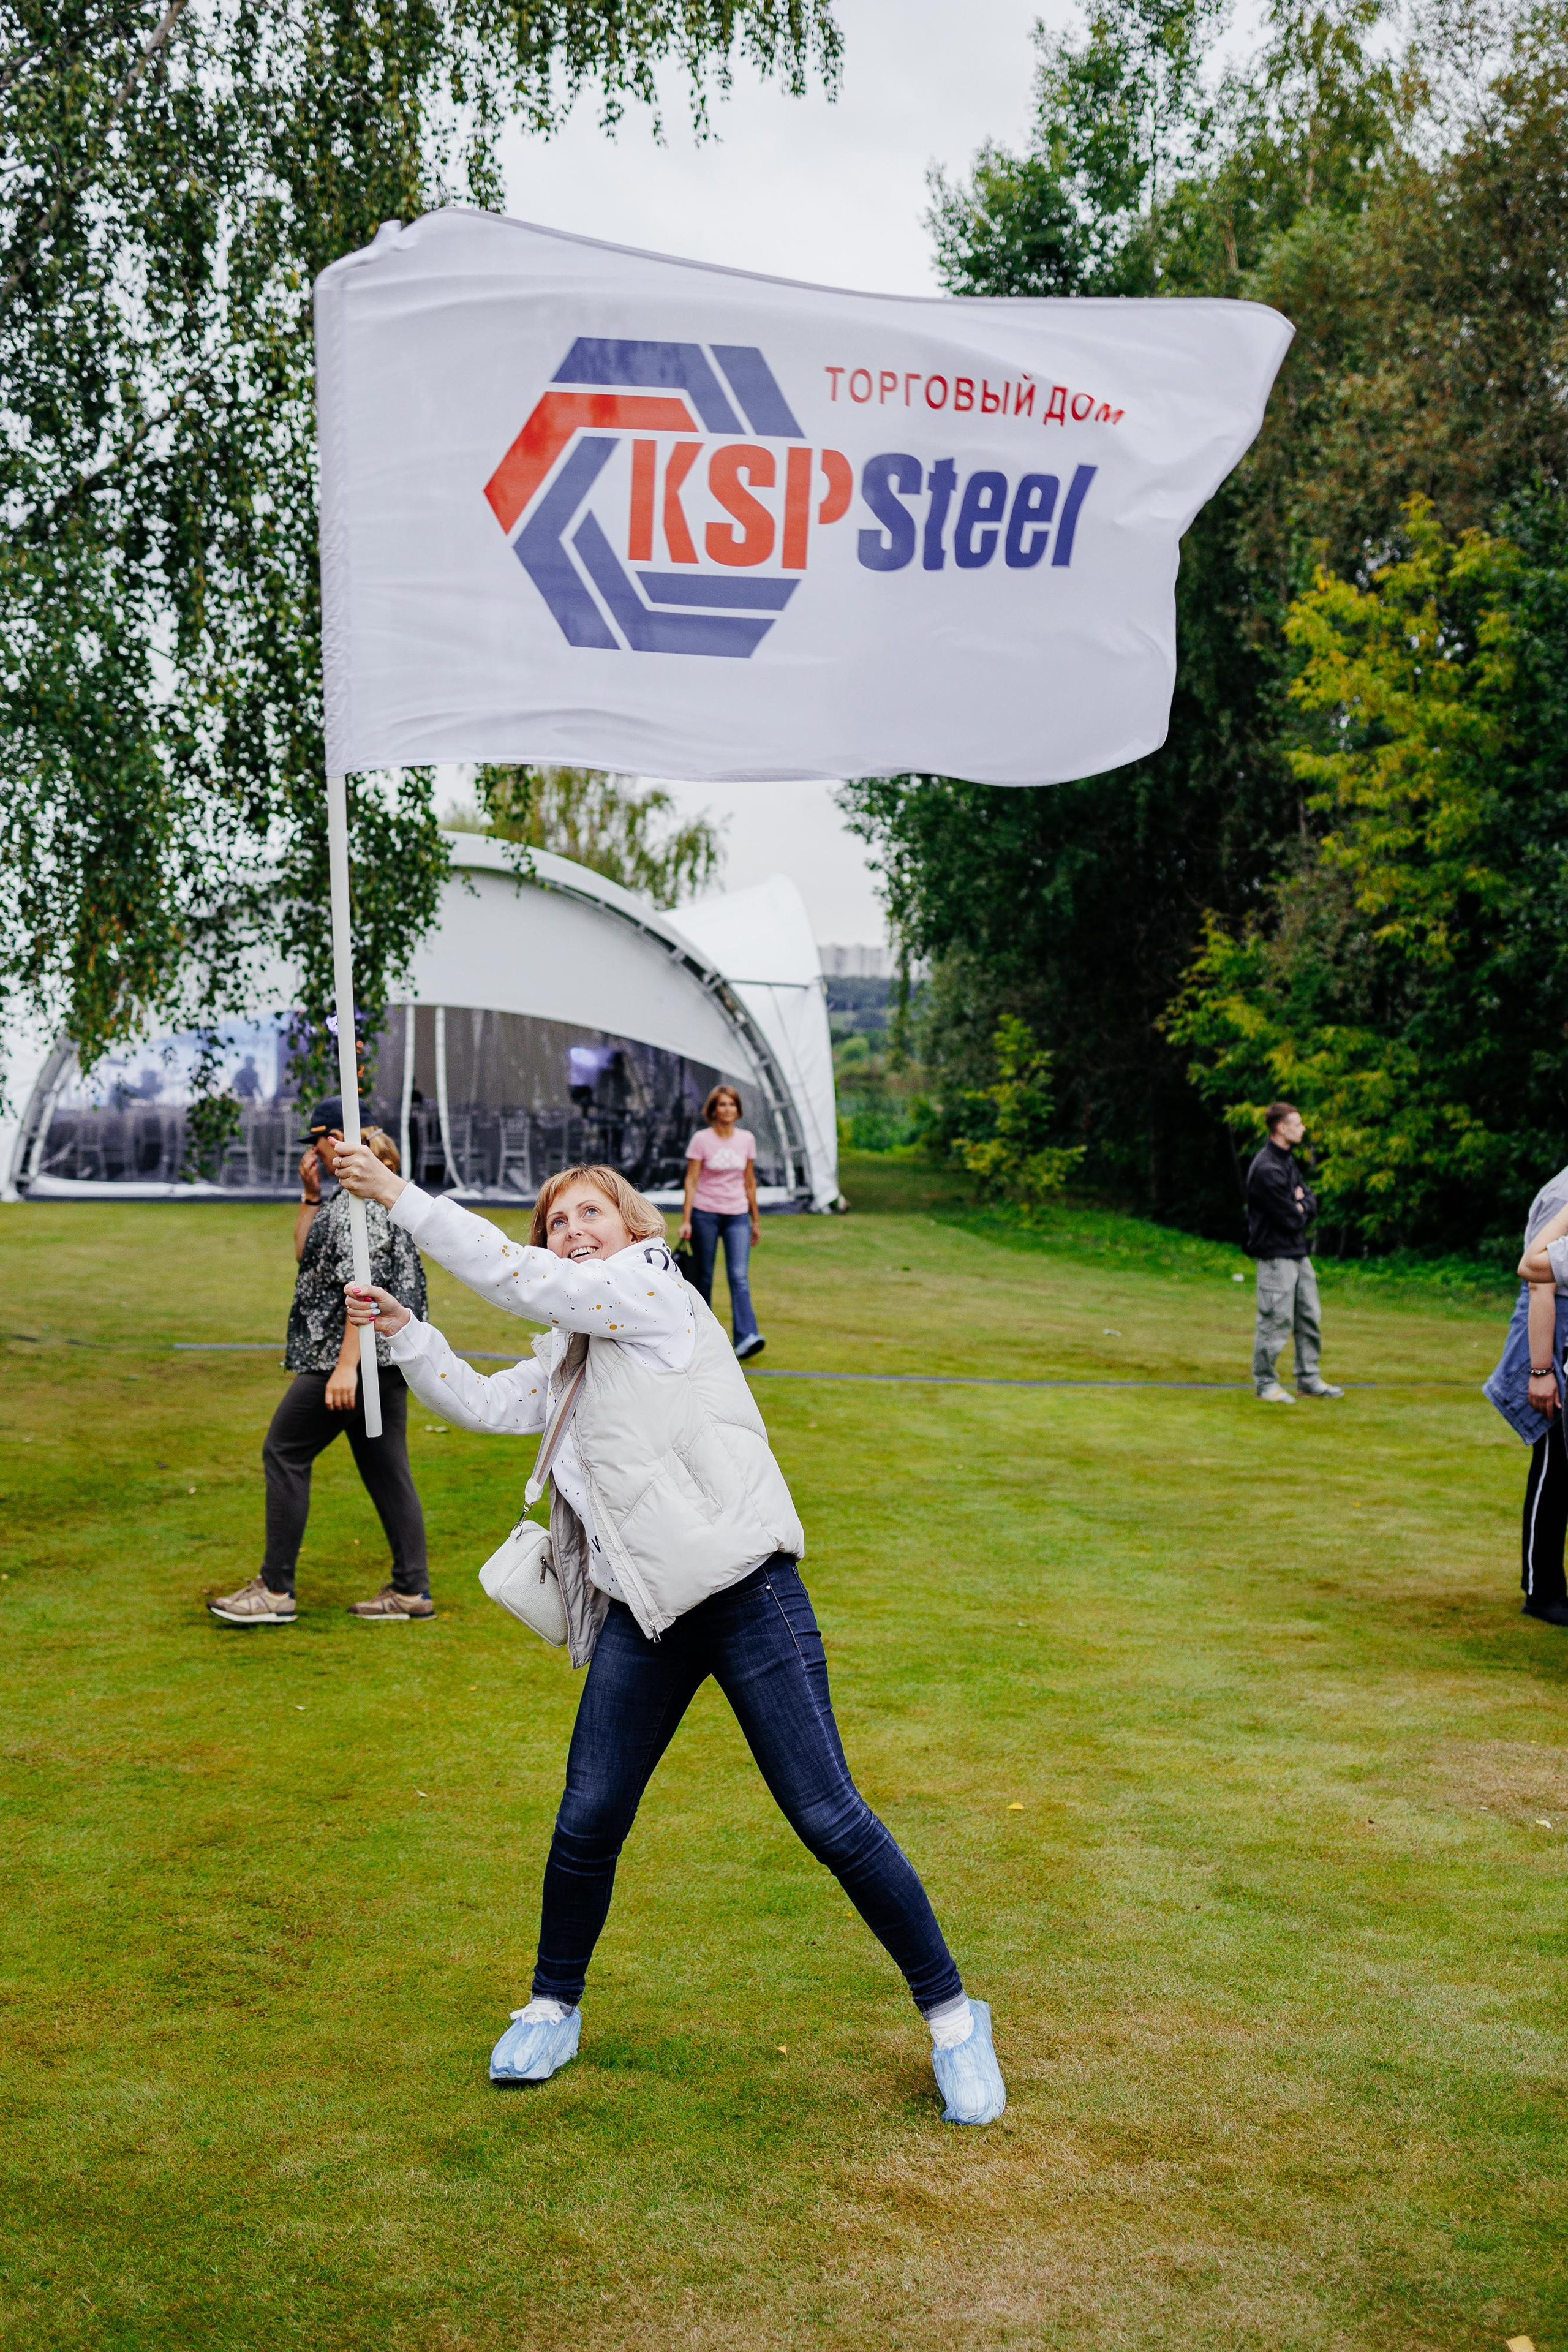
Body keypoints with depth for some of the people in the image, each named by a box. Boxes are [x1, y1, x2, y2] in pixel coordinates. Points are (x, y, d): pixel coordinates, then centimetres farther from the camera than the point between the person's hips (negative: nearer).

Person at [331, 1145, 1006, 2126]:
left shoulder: (655, 1292, -3)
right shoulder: (572, 1356, 20)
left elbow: (520, 1279, -10)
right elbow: (485, 1403, 24)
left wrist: (399, 1196, -6)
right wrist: (403, 1330, 12)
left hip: (745, 1593, -7)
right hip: (643, 1612, 7)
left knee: (830, 1819, -5)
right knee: (588, 1823, 6)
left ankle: (952, 2015, 9)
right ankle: (554, 2008, 29)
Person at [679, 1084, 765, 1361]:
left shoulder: (747, 1140, 6)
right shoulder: (701, 1139, -3)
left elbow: (749, 1182, 13)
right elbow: (691, 1181, -4)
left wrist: (755, 1221, 14)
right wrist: (686, 1220, -10)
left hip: (737, 1216, 2)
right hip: (705, 1214, -2)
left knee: (740, 1276, -11)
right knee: (704, 1278, 6)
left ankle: (746, 1338, -21)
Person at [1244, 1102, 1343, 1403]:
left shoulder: (1287, 1161, 13)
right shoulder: (1267, 1170, -20)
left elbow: (1311, 1201, 13)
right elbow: (1290, 1220, -20)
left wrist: (1301, 1205, -9)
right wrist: (1300, 1211, 1)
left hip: (1298, 1253, 10)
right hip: (1275, 1256, -10)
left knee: (1310, 1317, 13)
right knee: (1275, 1321, -4)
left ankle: (1309, 1380, 22)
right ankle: (1265, 1382, 7)